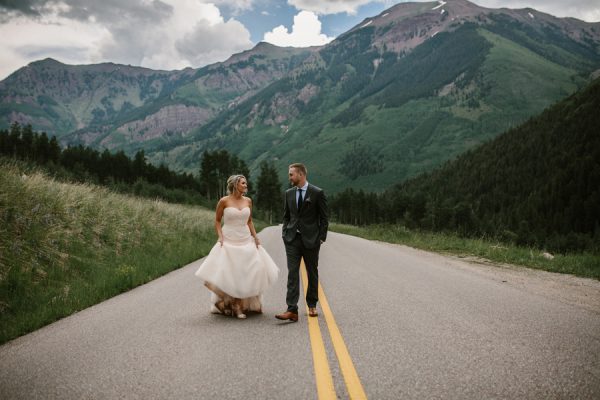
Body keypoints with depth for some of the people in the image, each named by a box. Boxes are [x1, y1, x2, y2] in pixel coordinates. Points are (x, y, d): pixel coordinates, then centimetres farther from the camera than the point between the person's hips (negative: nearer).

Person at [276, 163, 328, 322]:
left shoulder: (317, 193, -5)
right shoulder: (289, 193, 8)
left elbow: (324, 217, -2)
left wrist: (322, 237, -7)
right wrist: (285, 232, 5)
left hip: (310, 239, -3)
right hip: (292, 239, 3)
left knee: (312, 273, 10)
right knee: (292, 273, -7)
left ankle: (312, 305, 25)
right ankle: (292, 310, -12)